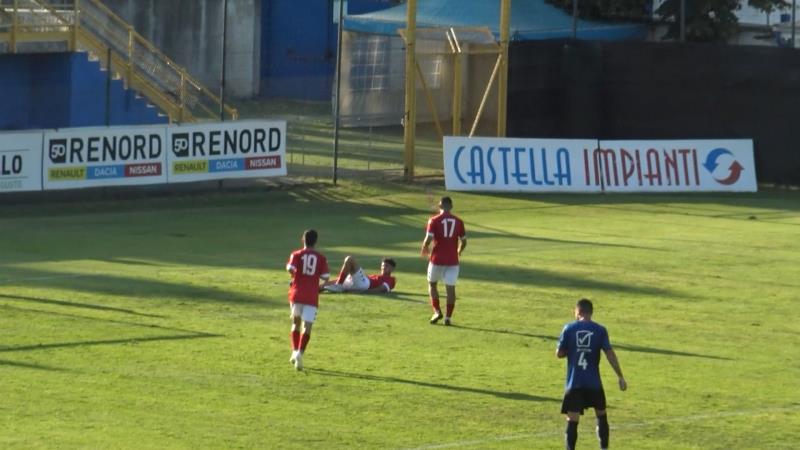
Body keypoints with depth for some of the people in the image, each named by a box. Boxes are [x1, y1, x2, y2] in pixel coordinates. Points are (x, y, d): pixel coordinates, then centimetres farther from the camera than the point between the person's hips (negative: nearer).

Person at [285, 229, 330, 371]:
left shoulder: (296, 255, 1)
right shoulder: (321, 258, 4)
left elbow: (290, 269, -16)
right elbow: (326, 276, -1)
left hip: (297, 294, 1)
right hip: (312, 297, -1)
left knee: (296, 322, 21)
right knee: (307, 326, -5)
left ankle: (295, 352, 16)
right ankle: (300, 353, -23)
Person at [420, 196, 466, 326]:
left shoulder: (434, 221, -6)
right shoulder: (458, 222, 3)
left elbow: (428, 239, -13)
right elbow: (463, 241, 6)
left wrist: (424, 250, 7)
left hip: (437, 259, -2)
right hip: (452, 260, 2)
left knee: (432, 284, 16)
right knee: (450, 288, 4)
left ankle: (437, 312, 6)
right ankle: (448, 317, 0)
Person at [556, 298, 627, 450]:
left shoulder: (569, 329, -3)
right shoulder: (600, 330, -2)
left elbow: (559, 353, 2)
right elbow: (610, 354, -7)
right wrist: (620, 377, -4)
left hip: (574, 382, -1)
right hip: (594, 382, 1)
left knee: (572, 419, -3)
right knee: (601, 414, 20)